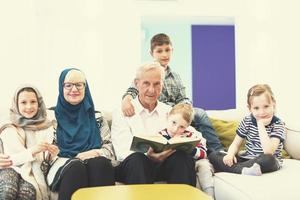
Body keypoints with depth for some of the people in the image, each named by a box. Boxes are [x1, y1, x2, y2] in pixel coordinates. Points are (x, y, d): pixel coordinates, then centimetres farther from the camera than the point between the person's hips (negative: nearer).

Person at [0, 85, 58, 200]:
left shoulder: (47, 126, 7)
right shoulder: (10, 129, 1)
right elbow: (9, 159, -9)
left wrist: (52, 154, -20)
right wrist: (32, 151, -27)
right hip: (12, 168, -1)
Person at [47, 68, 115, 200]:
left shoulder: (96, 115, 18)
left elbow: (109, 147, 15)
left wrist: (96, 153, -8)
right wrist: (77, 156, -10)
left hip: (97, 165, 2)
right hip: (63, 168, -1)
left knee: (100, 163, -34)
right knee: (76, 167, -37)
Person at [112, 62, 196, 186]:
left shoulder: (170, 112, 17)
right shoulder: (122, 113, 5)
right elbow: (123, 151, -8)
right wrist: (148, 156, -29)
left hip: (163, 166, 3)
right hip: (133, 167, -2)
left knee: (184, 157, -28)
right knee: (136, 159, -36)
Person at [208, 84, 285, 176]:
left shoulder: (278, 124, -12)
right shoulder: (247, 121, 1)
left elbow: (268, 152, -27)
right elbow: (235, 144, 5)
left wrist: (261, 124, -25)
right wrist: (230, 154, -18)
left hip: (266, 162, -4)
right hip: (247, 158, 5)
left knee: (268, 159, -41)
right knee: (213, 156, -11)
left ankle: (232, 167, -28)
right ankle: (243, 170, -31)